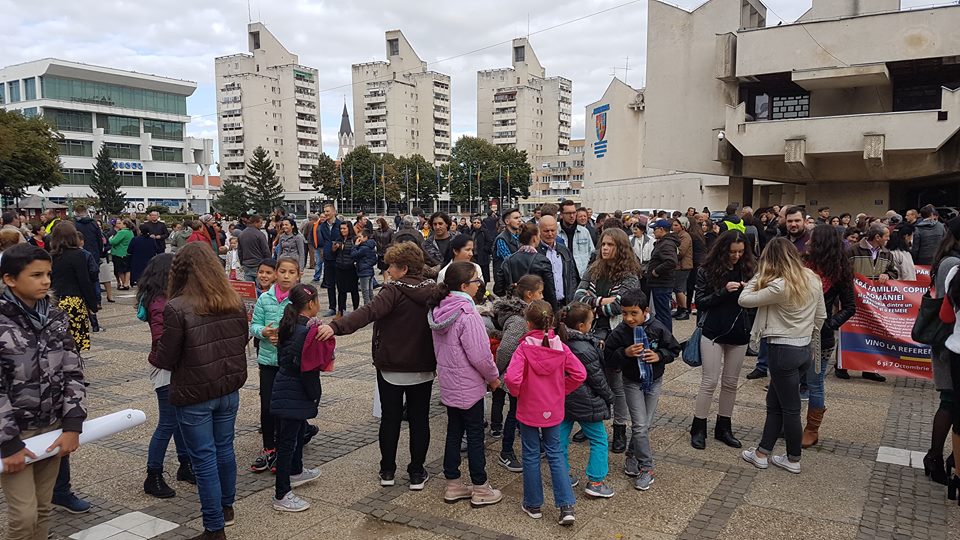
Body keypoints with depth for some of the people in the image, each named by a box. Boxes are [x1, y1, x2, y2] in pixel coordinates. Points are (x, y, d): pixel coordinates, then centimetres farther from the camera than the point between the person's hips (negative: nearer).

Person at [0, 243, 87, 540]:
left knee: (44, 509, 12)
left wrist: (72, 426, -5)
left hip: (53, 428, 5)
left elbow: (73, 373, 3)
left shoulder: (56, 317, 1)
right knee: (24, 514, -3)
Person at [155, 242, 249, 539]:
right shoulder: (234, 303, -2)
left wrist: (155, 354, 9)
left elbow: (165, 359, -13)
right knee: (225, 449, 21)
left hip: (194, 396, -5)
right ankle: (226, 507, 39)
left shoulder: (177, 308, -19)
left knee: (204, 459, 5)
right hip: (229, 390, 5)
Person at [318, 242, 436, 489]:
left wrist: (336, 327, -41)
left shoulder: (394, 291, -17)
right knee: (419, 419, 12)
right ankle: (417, 473, 16)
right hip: (424, 367, 4)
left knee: (390, 418, 12)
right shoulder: (433, 290, 0)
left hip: (391, 367, -3)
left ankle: (387, 470, 21)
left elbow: (368, 312, -32)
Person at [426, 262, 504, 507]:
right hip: (469, 386, -8)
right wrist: (494, 377, -5)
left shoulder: (438, 310, 2)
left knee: (454, 432, 17)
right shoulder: (467, 314, -24)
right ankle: (480, 490, 17)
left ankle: (453, 485, 27)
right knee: (475, 436, 5)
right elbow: (479, 355, -22)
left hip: (448, 383, 8)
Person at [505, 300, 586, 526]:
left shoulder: (524, 348, -19)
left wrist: (516, 393, -8)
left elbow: (512, 378, -29)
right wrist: (562, 390, 6)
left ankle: (533, 505, 25)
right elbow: (579, 374, -7)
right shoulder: (560, 347, -6)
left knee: (531, 455, 12)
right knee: (555, 453, 15)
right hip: (554, 410, 3)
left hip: (529, 411, -3)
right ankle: (566, 506, 10)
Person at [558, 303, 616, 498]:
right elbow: (597, 378, -17)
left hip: (563, 399, 8)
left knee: (562, 436, 16)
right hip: (584, 402, -8)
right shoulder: (584, 349, -26)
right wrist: (609, 396, -1)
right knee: (599, 439, 7)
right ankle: (595, 481, 11)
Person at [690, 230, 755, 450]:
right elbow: (700, 301, -8)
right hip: (713, 333, -3)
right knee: (709, 382, -1)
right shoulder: (707, 271, -7)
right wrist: (723, 291, -21)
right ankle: (698, 428, 11)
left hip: (739, 334, 4)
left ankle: (724, 428, 23)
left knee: (731, 383, 11)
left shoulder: (747, 270, 2)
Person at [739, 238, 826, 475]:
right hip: (804, 349, 8)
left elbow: (744, 300, -16)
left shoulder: (779, 286, -22)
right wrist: (811, 341, 22)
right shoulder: (813, 279, 2)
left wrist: (759, 275, -7)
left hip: (783, 351, -8)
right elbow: (821, 316, 11)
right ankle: (762, 453, 25)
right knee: (774, 402, 17)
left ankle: (793, 460, 23)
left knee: (789, 408, 7)